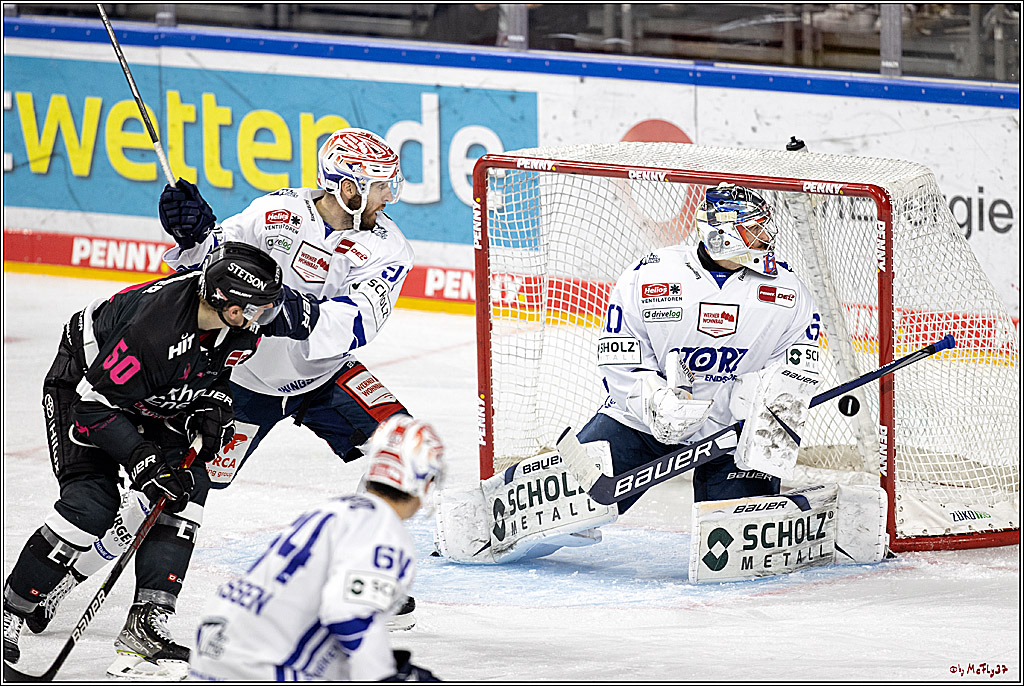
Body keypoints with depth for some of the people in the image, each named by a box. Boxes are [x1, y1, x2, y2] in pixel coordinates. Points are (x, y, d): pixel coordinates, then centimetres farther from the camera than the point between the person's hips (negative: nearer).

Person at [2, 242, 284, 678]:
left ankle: (145, 626, -9)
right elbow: (95, 405, -32)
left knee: (187, 487, -9)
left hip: (157, 401, 7)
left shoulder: (238, 329, -19)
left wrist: (212, 407, -8)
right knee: (92, 504, -20)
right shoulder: (156, 328, -41)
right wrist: (143, 462, -32)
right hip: (83, 381, -7)